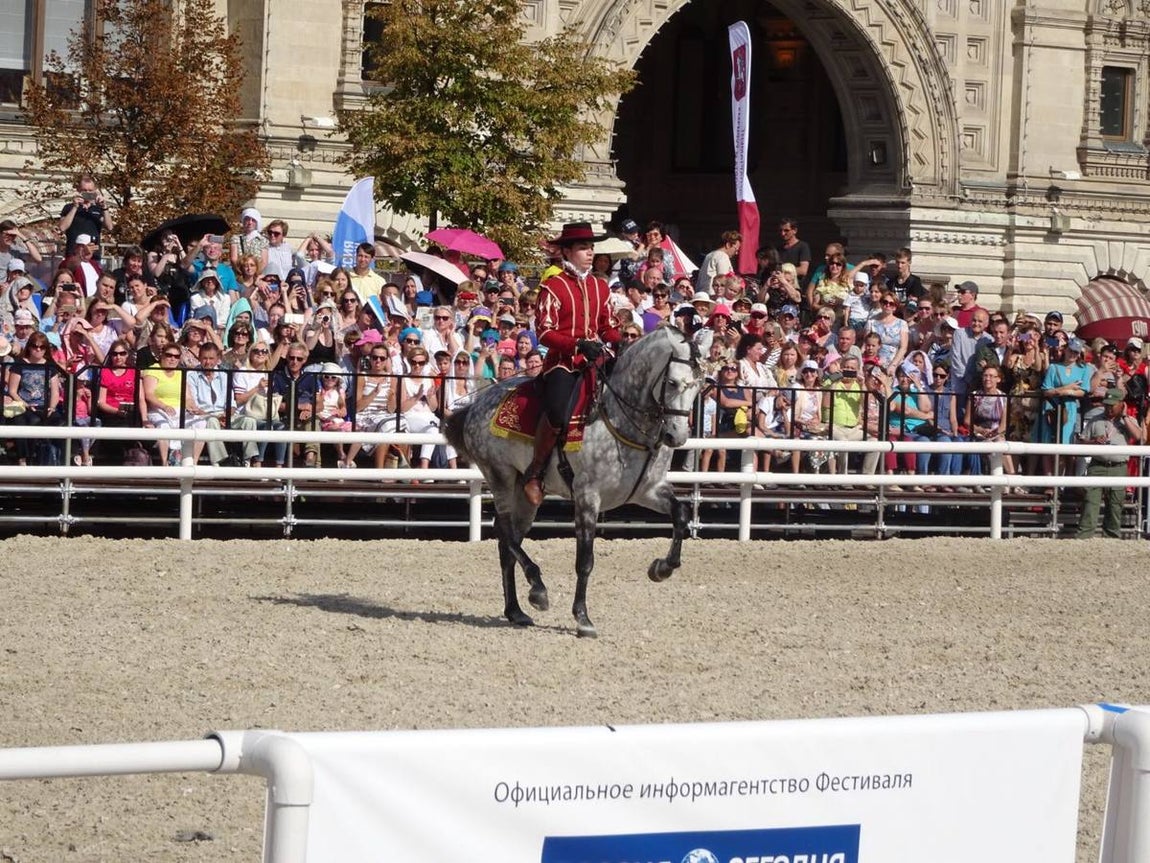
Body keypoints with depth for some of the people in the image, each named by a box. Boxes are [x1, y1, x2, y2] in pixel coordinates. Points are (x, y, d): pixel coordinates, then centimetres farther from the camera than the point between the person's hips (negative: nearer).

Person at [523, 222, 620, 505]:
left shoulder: (600, 287, 17)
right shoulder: (553, 286, -2)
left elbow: (607, 327, 23)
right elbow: (544, 332, -9)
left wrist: (620, 343, 0)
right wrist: (578, 344, -22)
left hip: (594, 362, 6)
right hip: (562, 362, -6)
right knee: (557, 415, -30)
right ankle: (536, 472, -13)